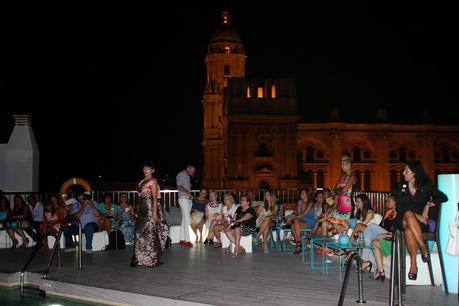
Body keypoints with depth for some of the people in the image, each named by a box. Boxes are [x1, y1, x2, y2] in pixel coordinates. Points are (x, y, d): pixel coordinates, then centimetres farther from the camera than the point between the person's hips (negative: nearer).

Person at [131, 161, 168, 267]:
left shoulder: (153, 181, -7)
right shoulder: (143, 181, 17)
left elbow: (155, 198, -12)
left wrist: (154, 212, -18)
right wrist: (138, 210, 18)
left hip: (150, 207, -9)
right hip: (142, 208, 9)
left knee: (150, 232, -6)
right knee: (140, 232, 9)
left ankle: (152, 259, 1)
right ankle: (141, 258, 18)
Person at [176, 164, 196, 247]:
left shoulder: (187, 176, 22)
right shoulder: (181, 175, -5)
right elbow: (179, 187, -14)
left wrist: (190, 194, 3)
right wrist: (188, 193, -14)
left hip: (188, 199, 9)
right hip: (183, 198, -9)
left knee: (184, 220, 8)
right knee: (187, 220, -12)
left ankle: (182, 239, 11)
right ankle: (187, 240, -12)